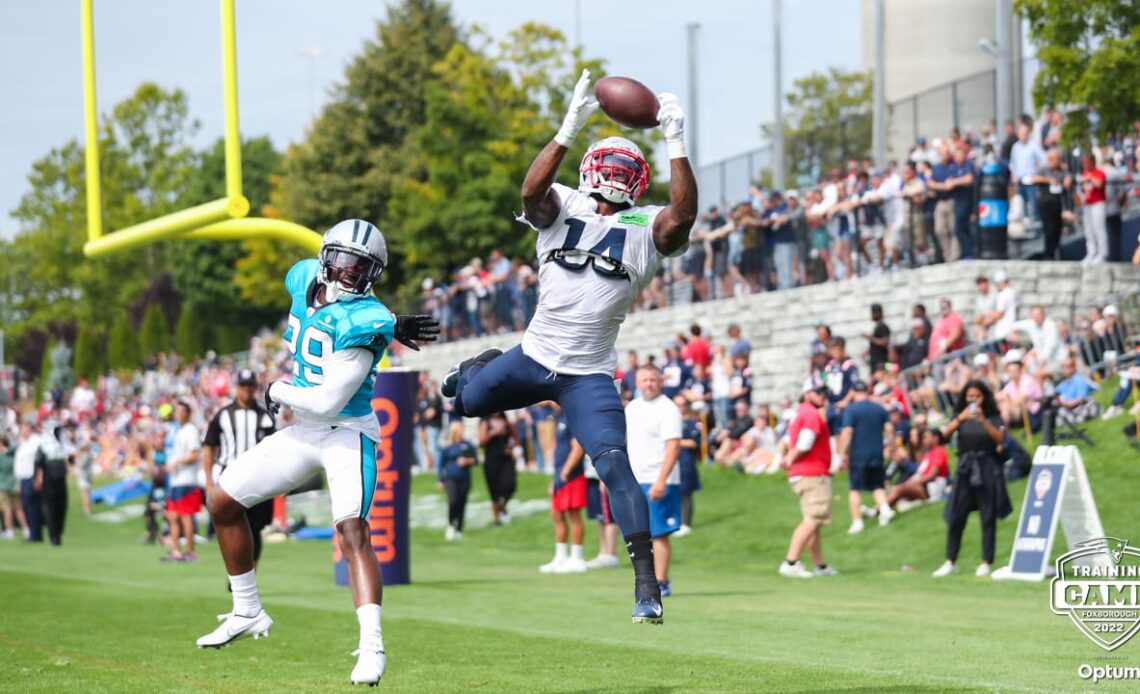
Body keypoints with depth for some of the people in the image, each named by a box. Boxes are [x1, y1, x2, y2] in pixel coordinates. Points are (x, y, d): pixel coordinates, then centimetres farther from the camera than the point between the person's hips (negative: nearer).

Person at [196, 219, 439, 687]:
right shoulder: (304, 279, -2)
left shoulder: (365, 323, -23)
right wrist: (389, 327, 6)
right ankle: (247, 613, 22)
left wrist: (277, 392, -9)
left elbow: (329, 402, -26)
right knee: (222, 502, 9)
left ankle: (372, 646, -35)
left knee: (352, 531, -27)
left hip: (347, 433, -8)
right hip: (303, 432, 8)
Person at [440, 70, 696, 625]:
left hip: (588, 376, -3)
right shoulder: (561, 211, -2)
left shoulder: (644, 231, -4)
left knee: (614, 464, -18)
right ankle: (483, 366, 55)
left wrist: (675, 143, -33)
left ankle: (646, 581, -16)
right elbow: (532, 189, -26)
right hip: (533, 356, 3)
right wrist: (568, 130, -37)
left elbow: (684, 213, -26)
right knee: (464, 400, 15)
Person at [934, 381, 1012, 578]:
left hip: (988, 469, -2)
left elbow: (999, 438, -14)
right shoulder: (961, 417, 7)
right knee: (956, 517, -1)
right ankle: (950, 562, 6)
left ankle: (986, 563, 4)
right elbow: (944, 434, -9)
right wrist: (960, 418, -25)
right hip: (965, 469, 2)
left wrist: (983, 421, -28)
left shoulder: (993, 418, 2)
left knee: (988, 518, 0)